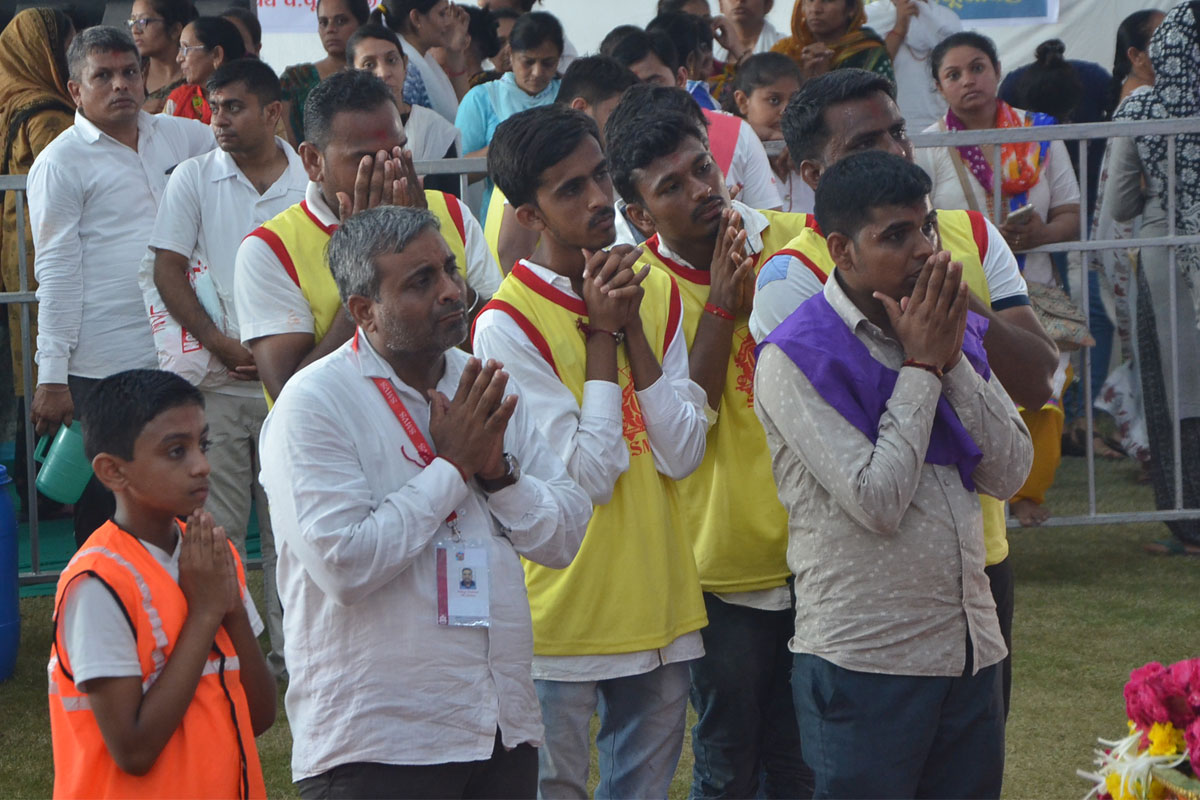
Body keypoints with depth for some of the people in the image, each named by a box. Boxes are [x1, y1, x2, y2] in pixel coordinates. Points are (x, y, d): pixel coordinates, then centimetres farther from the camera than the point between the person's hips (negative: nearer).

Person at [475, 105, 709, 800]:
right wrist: (601, 334, -14)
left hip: (660, 605, 6)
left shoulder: (655, 293, 5)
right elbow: (587, 476, -17)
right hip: (565, 615, -5)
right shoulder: (508, 325, -13)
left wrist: (631, 328, -11)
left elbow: (682, 454, -3)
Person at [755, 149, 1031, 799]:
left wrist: (952, 358, -7)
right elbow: (877, 500, -18)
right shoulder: (794, 359, -11)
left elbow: (1009, 472, 3)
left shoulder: (953, 332, 10)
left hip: (971, 648, 6)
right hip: (863, 664, -6)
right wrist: (921, 367, -11)